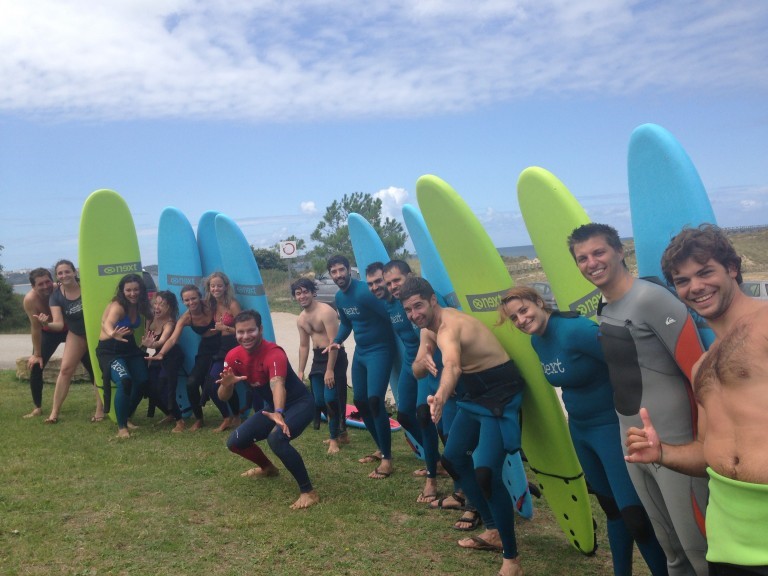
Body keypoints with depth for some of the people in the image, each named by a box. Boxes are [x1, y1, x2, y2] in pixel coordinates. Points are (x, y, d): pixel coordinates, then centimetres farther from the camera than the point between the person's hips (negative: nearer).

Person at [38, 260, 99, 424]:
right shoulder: (56, 296, -12)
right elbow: (59, 324, -17)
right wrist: (46, 323, -39)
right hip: (77, 335, 3)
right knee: (65, 369, -5)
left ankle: (100, 410, 6)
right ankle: (54, 411, 1)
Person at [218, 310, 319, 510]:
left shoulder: (273, 353, -30)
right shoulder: (233, 356, -9)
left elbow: (277, 385, -48)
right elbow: (223, 397, -6)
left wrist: (279, 413, -67)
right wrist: (226, 384, -30)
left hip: (299, 404, -7)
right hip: (272, 407, 8)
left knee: (276, 438, -34)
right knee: (235, 441, 3)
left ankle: (308, 492, -23)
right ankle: (267, 467, 33)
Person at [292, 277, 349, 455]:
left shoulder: (325, 311, -16)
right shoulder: (301, 319, 11)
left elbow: (333, 341, -20)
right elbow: (303, 346, 18)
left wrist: (330, 370, -22)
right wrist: (301, 371, 14)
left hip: (335, 357, -8)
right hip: (317, 358, 9)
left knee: (330, 398, -15)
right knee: (319, 401, 9)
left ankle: (334, 438, 2)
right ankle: (340, 434, 27)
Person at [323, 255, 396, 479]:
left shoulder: (363, 292, -22)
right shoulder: (339, 297, 6)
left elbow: (388, 316, -26)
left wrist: (390, 344, -27)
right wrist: (336, 341, 5)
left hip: (380, 350, -9)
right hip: (360, 351, 9)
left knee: (374, 400, -18)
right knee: (360, 401, 13)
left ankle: (387, 459, -8)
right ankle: (381, 449, 29)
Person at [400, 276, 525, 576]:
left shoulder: (449, 327, -27)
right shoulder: (429, 326, 3)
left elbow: (453, 367, -49)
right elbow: (417, 371, 3)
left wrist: (441, 397, -70)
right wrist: (422, 361, -21)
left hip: (501, 395, -10)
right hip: (475, 395, 10)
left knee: (486, 472, -22)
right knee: (452, 458, 17)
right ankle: (493, 531, 30)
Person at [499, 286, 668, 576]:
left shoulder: (576, 330, -24)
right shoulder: (537, 341, 2)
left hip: (612, 426, -8)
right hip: (579, 429, 8)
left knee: (634, 515, -11)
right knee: (611, 507, 21)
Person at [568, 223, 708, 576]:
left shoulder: (651, 299, -18)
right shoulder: (602, 308, 7)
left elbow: (699, 372, -18)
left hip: (673, 443, -7)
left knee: (696, 542, 4)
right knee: (667, 541, 21)